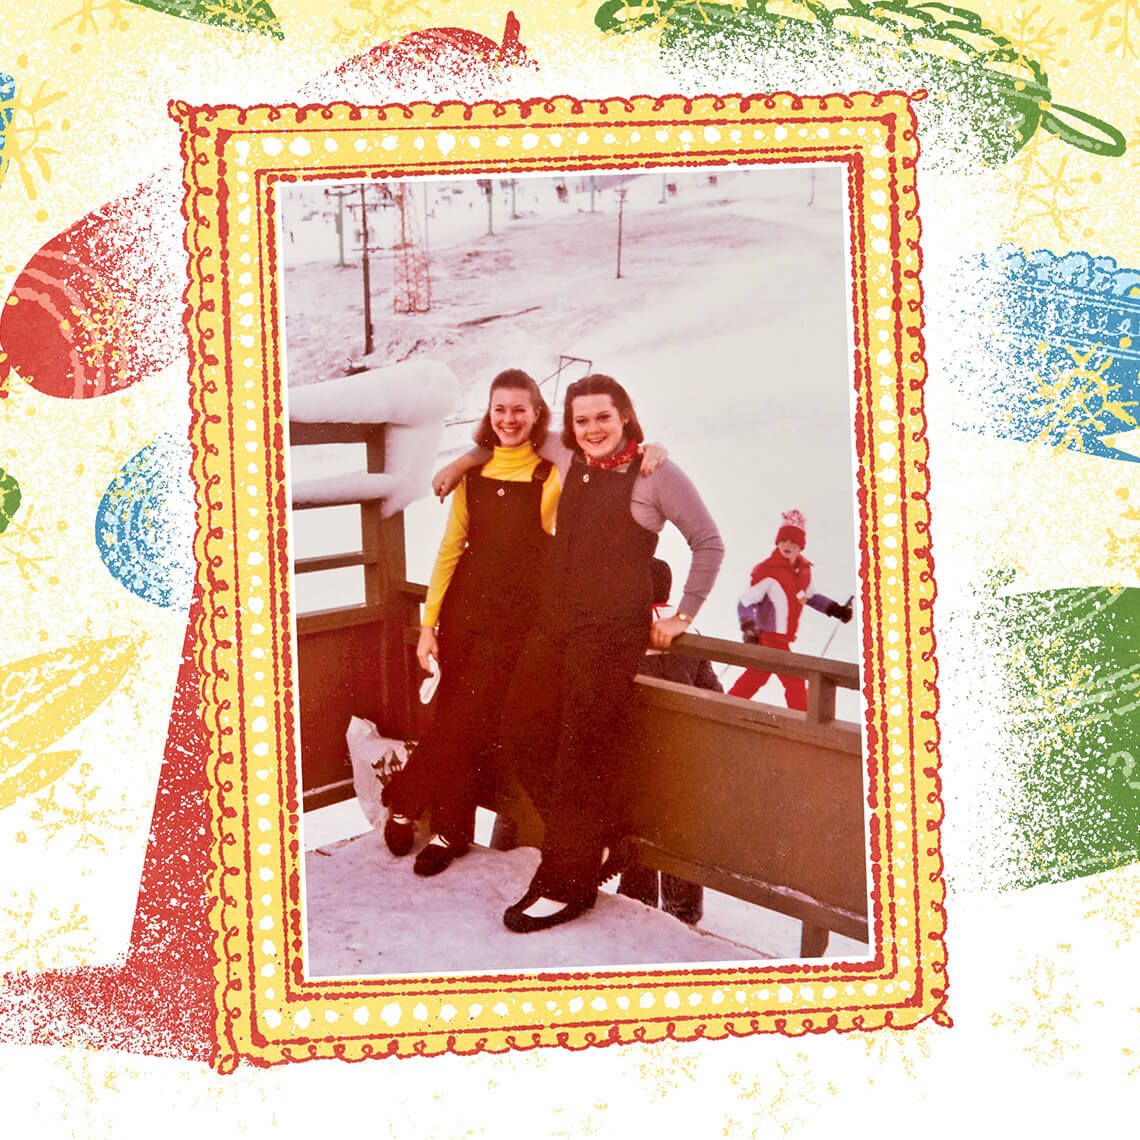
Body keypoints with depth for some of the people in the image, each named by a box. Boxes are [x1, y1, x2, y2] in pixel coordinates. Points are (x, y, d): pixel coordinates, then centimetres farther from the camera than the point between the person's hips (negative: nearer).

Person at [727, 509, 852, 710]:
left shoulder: (804, 570, 6)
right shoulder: (767, 571, -16)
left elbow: (810, 596, 24)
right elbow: (746, 602, -14)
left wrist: (835, 609, 14)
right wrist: (748, 628, -28)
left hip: (783, 639, 8)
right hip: (769, 637, -8)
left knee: (757, 677, 18)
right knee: (795, 682, -8)